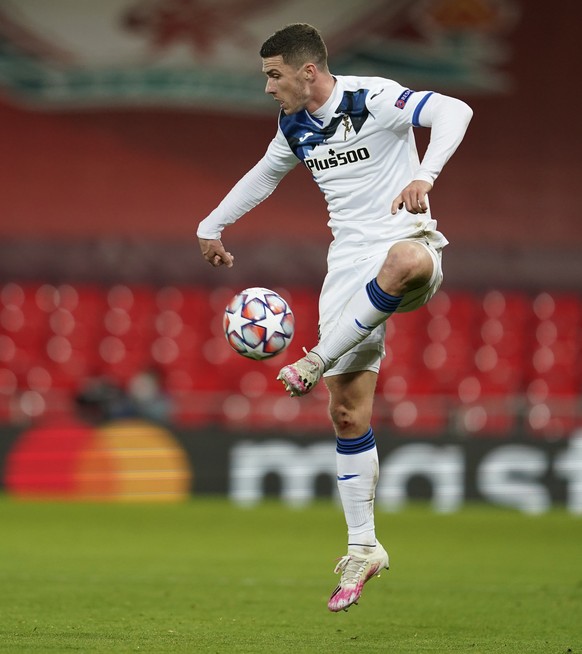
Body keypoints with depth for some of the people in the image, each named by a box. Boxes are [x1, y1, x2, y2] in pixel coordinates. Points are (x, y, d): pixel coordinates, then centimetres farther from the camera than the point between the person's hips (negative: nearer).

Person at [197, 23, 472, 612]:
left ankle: (316, 361, -31)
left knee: (404, 262, -46)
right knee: (347, 413, -2)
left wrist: (423, 175, -38)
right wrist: (211, 226, 39)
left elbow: (454, 111, -25)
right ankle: (363, 549, 6)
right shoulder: (295, 127, 12)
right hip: (349, 262, 6)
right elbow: (264, 176, 33)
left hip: (405, 238, -6)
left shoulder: (373, 99, -11)